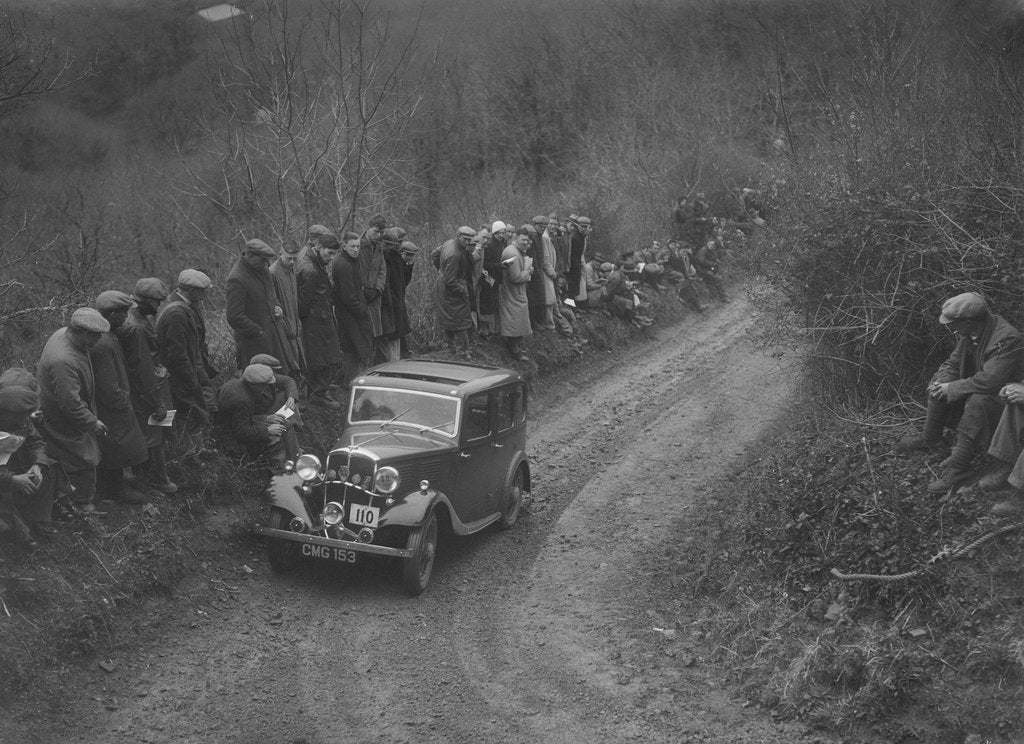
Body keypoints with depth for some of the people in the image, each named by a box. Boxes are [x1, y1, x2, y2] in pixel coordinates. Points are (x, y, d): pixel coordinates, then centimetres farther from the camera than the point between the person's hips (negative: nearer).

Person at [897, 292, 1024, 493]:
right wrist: (942, 382, -15)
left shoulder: (1008, 339, -31)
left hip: (1002, 396, -8)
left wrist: (952, 388, -26)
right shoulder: (968, 333, -6)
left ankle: (959, 465, -32)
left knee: (977, 401, -36)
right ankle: (930, 437, 15)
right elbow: (953, 363, 7)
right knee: (939, 385, -3)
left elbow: (989, 380, -38)